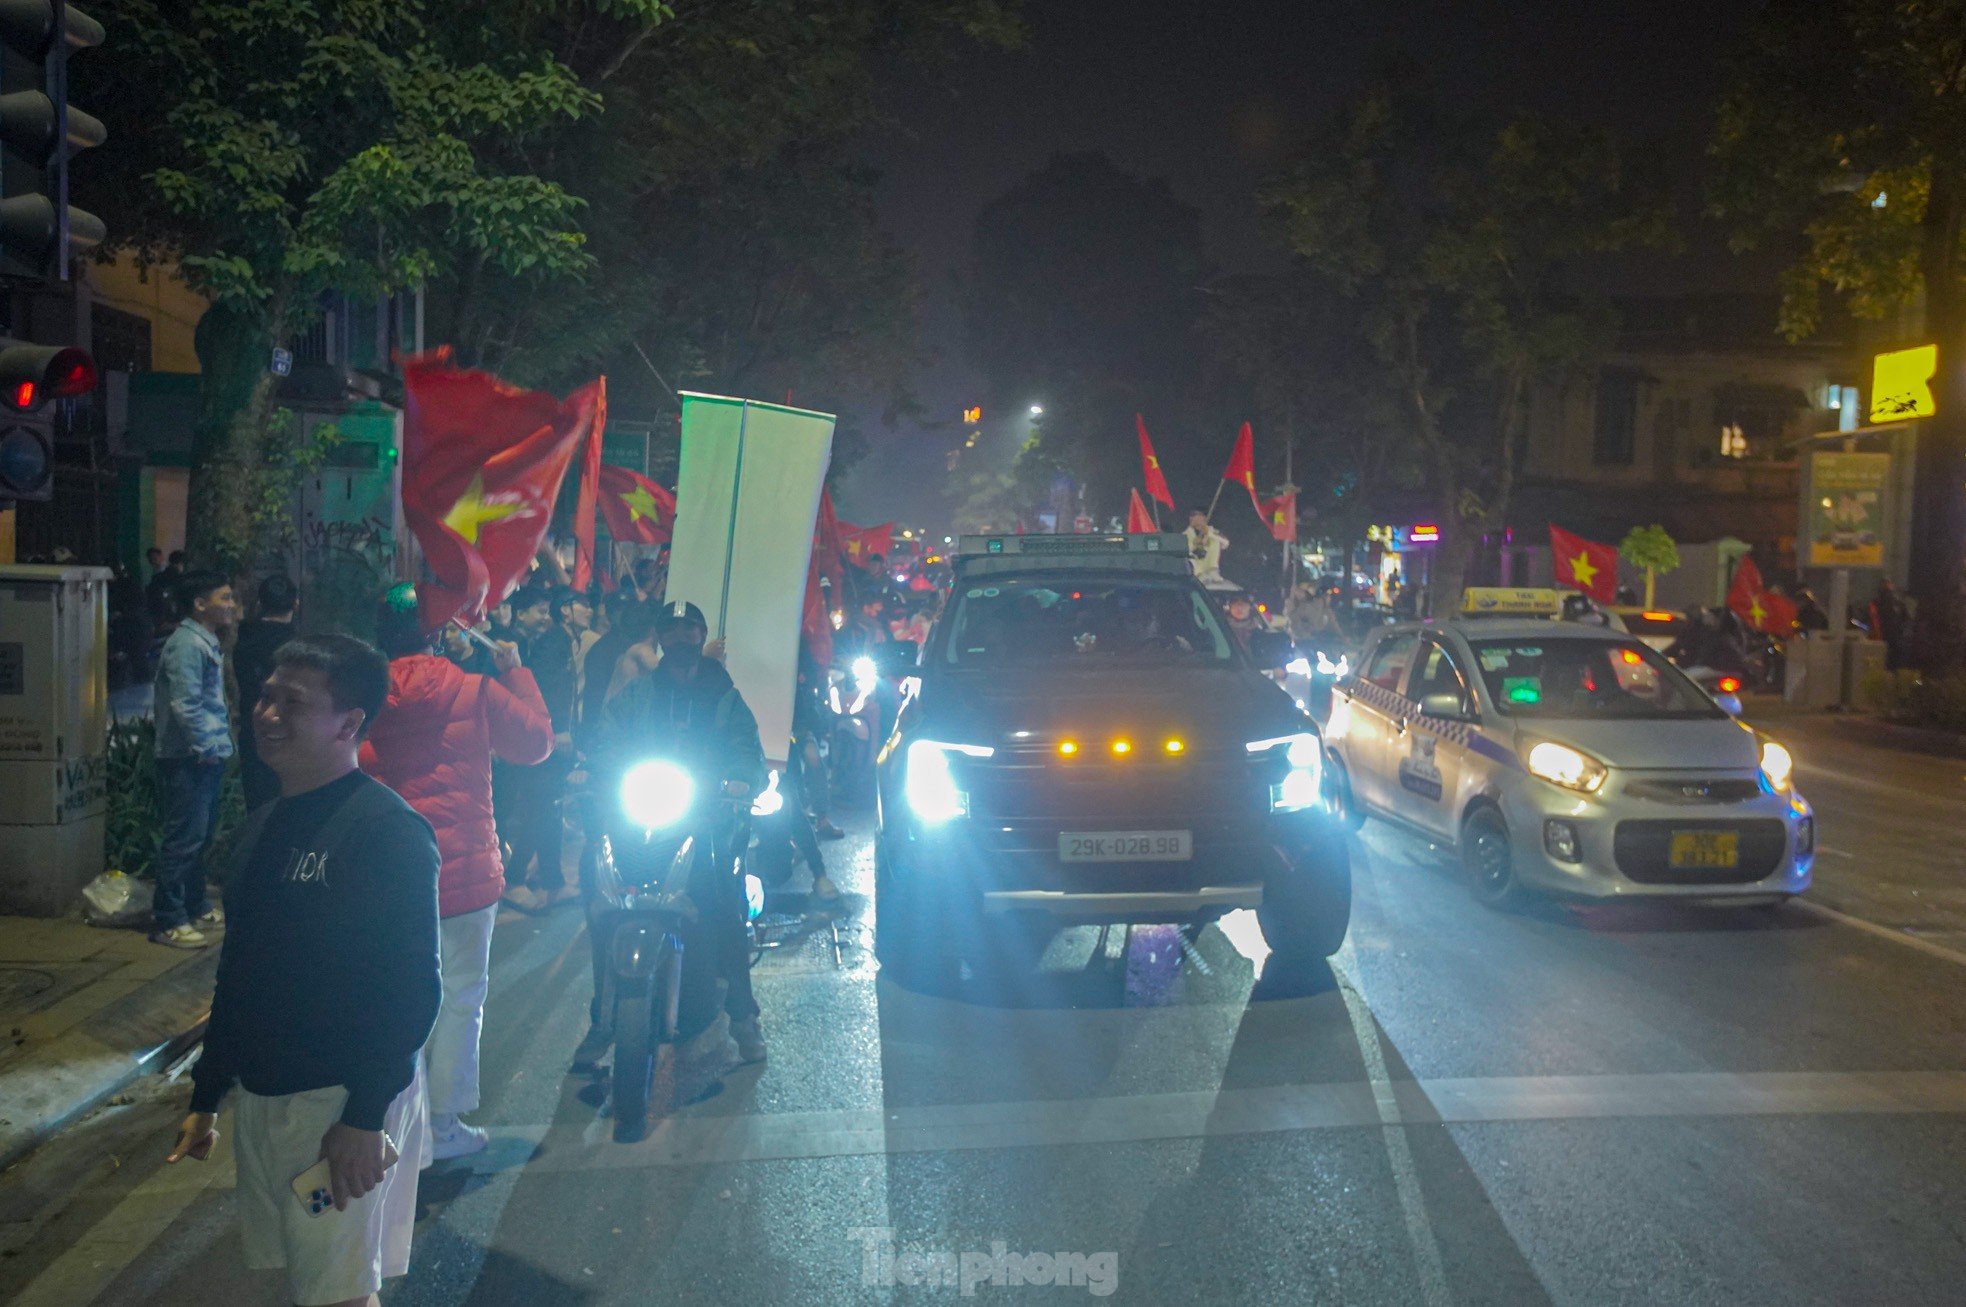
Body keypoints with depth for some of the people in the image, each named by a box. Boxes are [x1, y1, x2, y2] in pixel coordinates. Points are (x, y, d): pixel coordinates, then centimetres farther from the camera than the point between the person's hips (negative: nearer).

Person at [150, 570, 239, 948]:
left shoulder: (207, 643, 17)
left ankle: (196, 907, 27)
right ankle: (168, 921, -1)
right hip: (188, 759, -10)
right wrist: (206, 747, -17)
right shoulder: (187, 644, -15)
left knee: (201, 835, 17)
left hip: (207, 756, 10)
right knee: (184, 838, -7)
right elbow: (185, 704, -21)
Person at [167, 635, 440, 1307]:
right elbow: (239, 969, 17)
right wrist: (205, 1098, 18)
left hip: (342, 1100, -8)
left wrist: (364, 1118, -22)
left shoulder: (388, 829, -18)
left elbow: (412, 990, -21)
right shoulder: (264, 825, 9)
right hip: (259, 1095, 8)